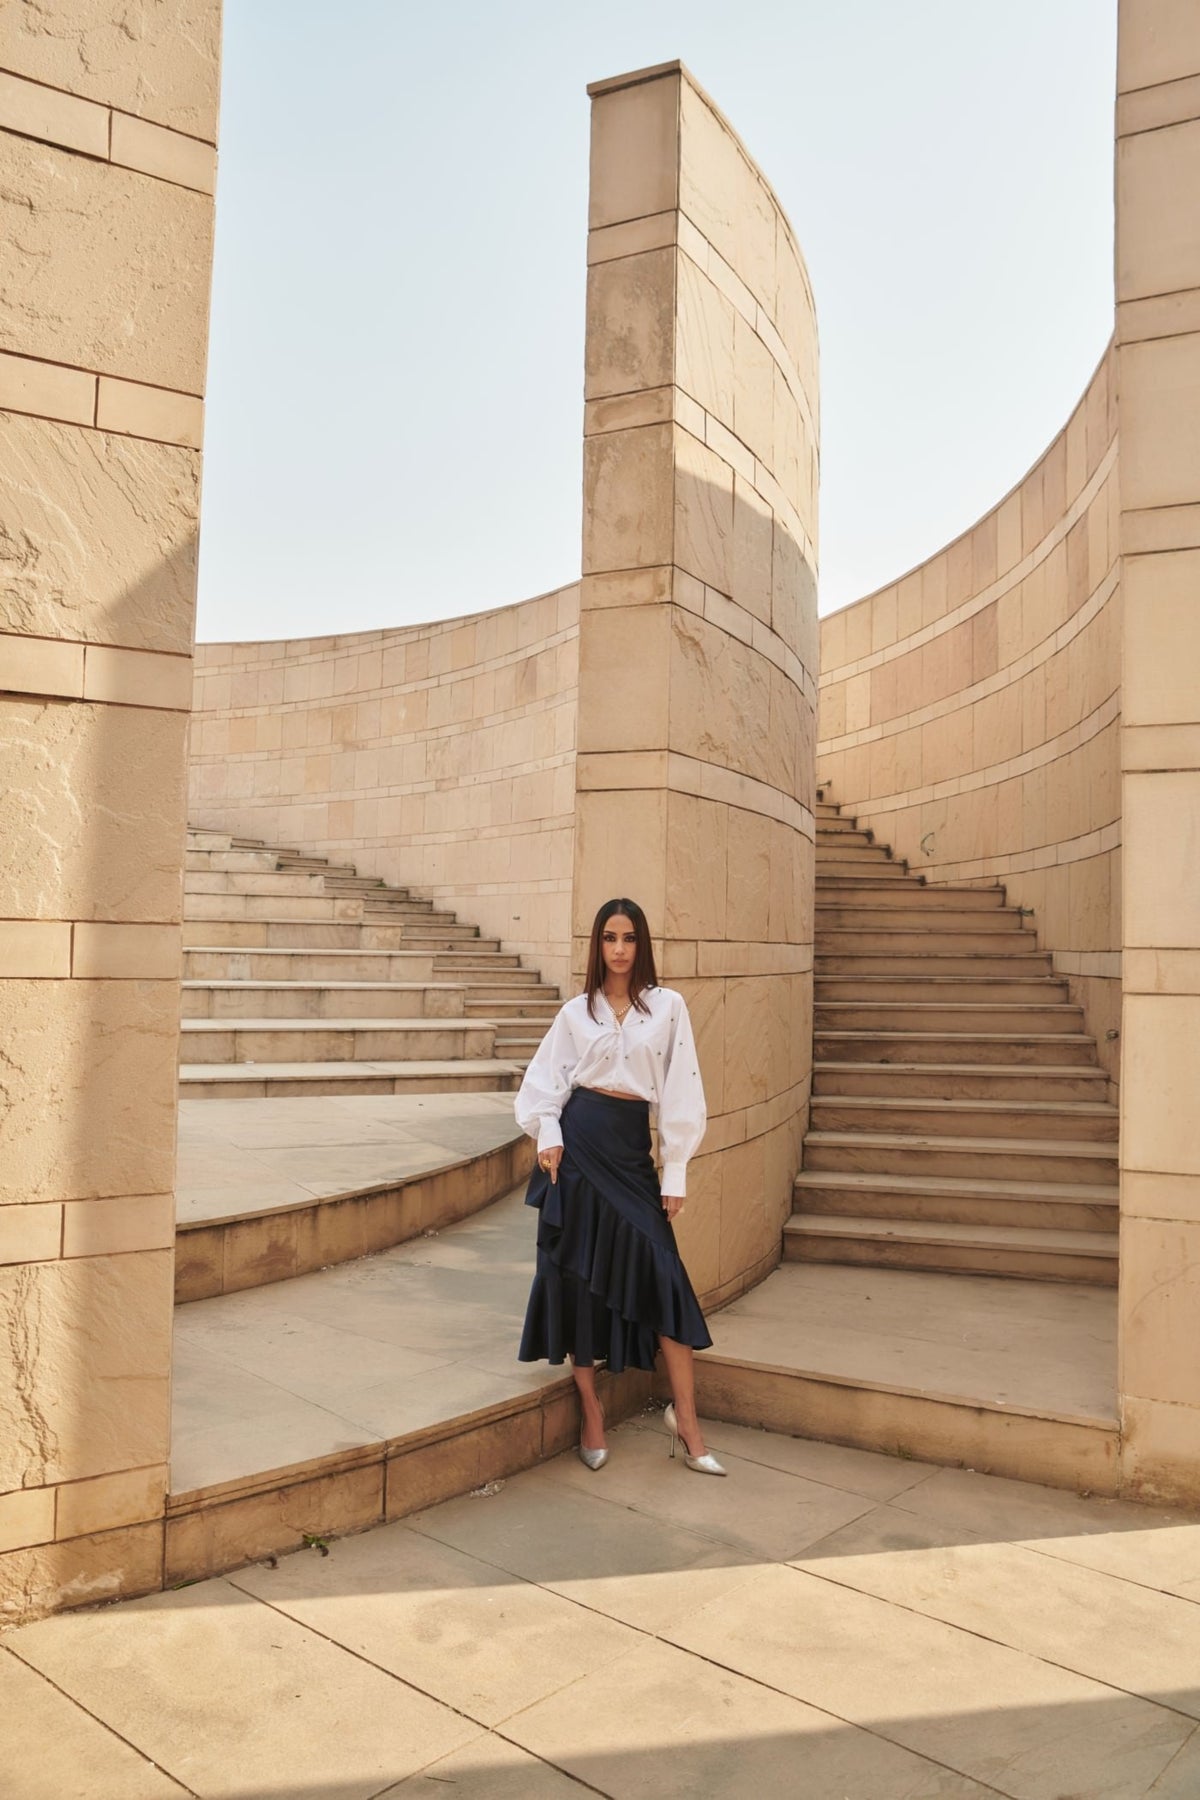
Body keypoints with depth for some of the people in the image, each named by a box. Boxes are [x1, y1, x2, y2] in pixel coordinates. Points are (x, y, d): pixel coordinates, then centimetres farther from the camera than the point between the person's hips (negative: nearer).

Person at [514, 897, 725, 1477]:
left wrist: (676, 1171, -2)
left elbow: (680, 1089, 1)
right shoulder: (576, 1011, 6)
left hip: (632, 1148, 0)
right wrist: (548, 1135, -9)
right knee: (578, 1272, 3)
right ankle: (591, 1413, 17)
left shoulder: (667, 1006, 3)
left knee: (663, 1275, -5)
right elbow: (544, 1080, 8)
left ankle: (685, 1420, 7)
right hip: (578, 1142, 1)